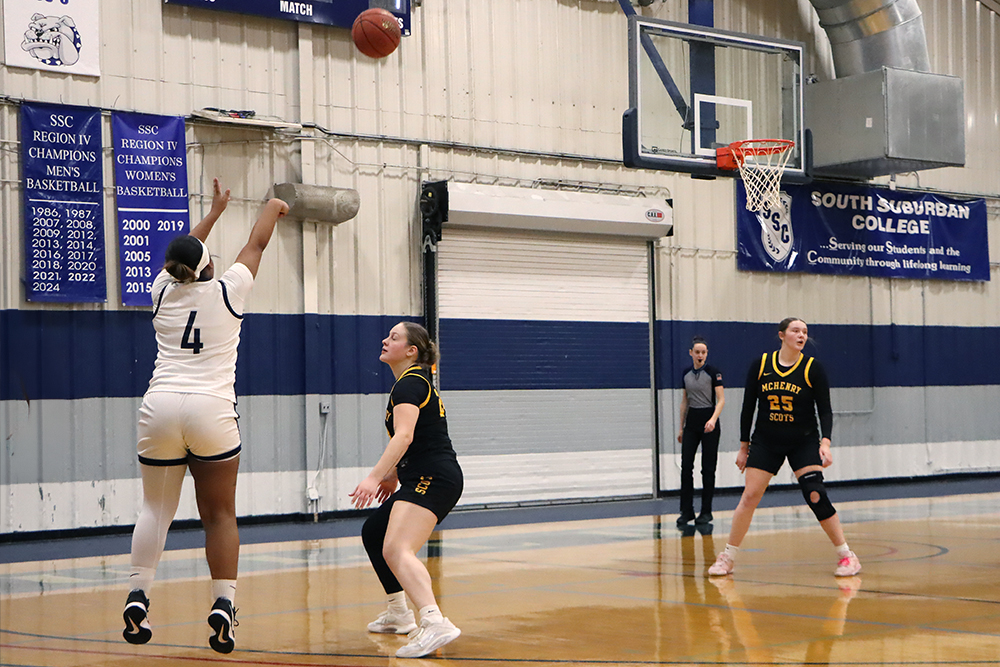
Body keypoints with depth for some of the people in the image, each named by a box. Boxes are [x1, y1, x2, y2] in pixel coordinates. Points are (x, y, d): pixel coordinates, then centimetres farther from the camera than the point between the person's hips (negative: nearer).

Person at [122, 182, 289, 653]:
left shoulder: (163, 291, 10)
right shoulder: (226, 292, 2)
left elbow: (181, 255, 31)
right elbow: (257, 244, 19)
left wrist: (215, 211, 45)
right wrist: (273, 208, 38)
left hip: (160, 407, 2)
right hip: (211, 411, -2)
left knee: (156, 508, 9)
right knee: (220, 514, 6)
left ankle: (137, 596, -4)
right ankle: (223, 604, -3)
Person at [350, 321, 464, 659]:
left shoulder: (409, 384, -10)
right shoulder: (417, 381, 22)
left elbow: (404, 435, -25)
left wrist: (375, 477, -33)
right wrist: (392, 476, 31)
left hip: (431, 479, -11)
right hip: (423, 479, 11)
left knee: (396, 550, -27)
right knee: (372, 533, 24)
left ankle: (435, 623, -45)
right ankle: (398, 614, 35)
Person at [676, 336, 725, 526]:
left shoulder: (713, 372, -7)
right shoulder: (686, 373, 8)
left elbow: (721, 399, -11)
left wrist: (713, 419, -26)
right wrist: (681, 427, 15)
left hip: (709, 421, -4)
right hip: (691, 422, 4)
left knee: (708, 468, -1)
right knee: (686, 466, -2)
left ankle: (706, 512, 7)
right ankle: (686, 511, 3)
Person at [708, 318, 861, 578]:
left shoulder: (813, 368, -7)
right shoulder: (761, 365, -2)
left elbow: (825, 410, -6)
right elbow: (748, 407, 5)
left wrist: (825, 442, -20)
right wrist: (744, 446, 6)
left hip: (804, 443, -1)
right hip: (766, 442, 2)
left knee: (816, 496, -13)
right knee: (749, 497, -2)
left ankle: (846, 556, -1)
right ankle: (727, 558, 10)